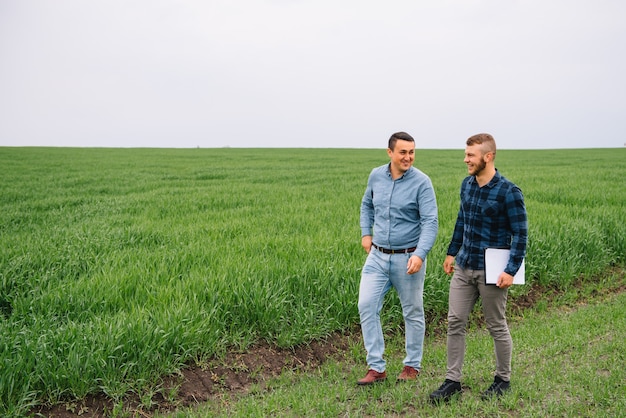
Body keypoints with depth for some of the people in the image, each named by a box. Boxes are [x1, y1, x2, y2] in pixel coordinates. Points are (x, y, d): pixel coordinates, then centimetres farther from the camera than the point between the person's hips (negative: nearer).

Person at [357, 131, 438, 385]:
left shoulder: (422, 182, -13)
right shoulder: (376, 176, 2)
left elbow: (430, 222, -19)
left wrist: (420, 255, -31)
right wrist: (365, 233, 10)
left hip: (407, 258, -4)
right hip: (377, 256, 4)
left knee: (413, 313, 10)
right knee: (366, 306, -4)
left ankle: (412, 365, 28)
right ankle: (376, 367, 7)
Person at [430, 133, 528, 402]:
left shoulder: (508, 192, -15)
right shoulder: (467, 185, 5)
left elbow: (520, 234, -13)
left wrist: (511, 270, -18)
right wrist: (452, 252, 20)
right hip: (464, 267, 6)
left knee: (497, 327, 9)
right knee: (455, 322, 5)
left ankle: (503, 379, 28)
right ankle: (452, 380, 15)